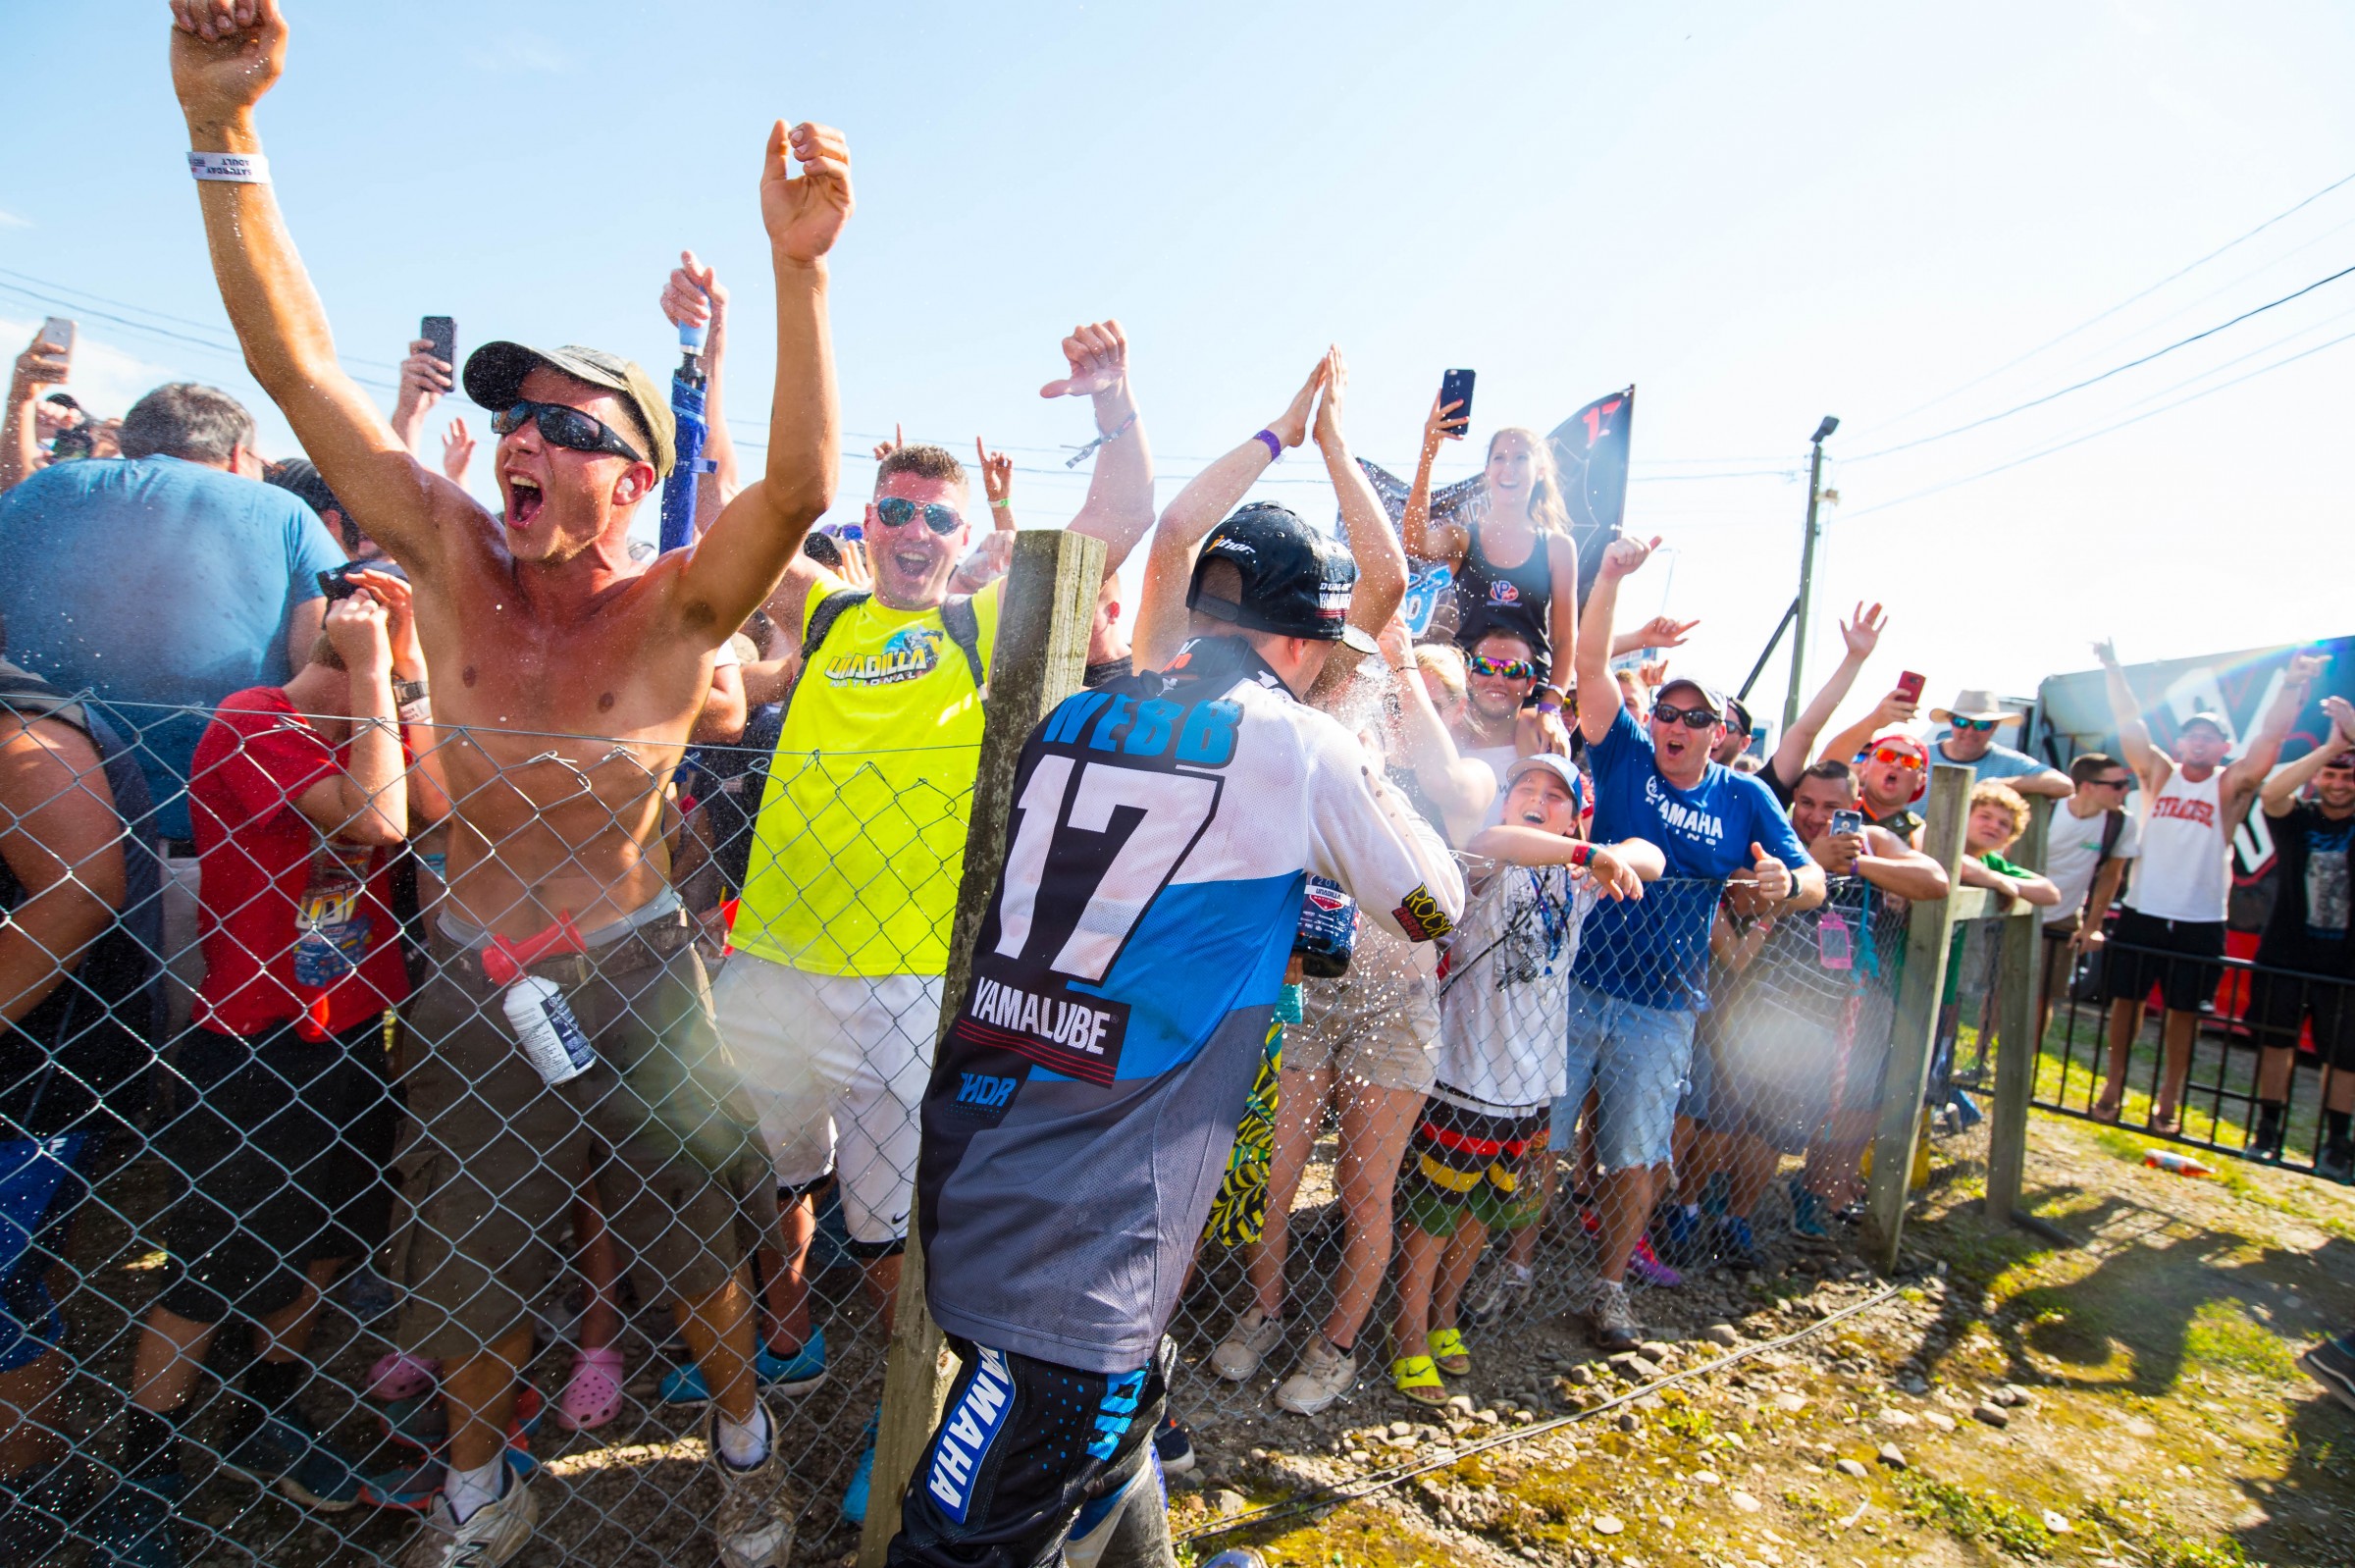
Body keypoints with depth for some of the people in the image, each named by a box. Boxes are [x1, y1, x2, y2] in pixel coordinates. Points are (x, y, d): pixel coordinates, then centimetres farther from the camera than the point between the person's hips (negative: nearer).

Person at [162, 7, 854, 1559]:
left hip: (634, 973, -3)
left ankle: (743, 1435, 44)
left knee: (696, 1245, 14)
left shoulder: (675, 606, -14)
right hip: (471, 984, 3)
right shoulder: (457, 560, -6)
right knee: (468, 1270, 21)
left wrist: (801, 268, -40)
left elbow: (800, 482, -31)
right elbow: (296, 360, -10)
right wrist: (224, 130, -19)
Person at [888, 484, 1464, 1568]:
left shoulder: (1072, 718, 8)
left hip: (973, 1123, 7)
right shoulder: (1301, 747, -7)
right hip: (1089, 1205, -7)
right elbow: (1434, 908, 7)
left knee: (1114, 1407, 27)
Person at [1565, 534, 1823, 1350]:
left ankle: (1611, 1288, 28)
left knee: (1636, 1156, 11)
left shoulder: (1743, 798, 2)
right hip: (1577, 984, -1)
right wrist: (1612, 576, -25)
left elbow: (1812, 881, 0)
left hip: (1662, 1009, 1)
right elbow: (1590, 666, -13)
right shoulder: (1625, 757, -2)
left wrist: (1785, 884, -24)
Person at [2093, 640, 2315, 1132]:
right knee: (2126, 999, 6)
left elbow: (2271, 737, -8)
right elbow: (2130, 723, 2)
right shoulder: (2159, 774, 6)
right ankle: (2114, 1086, 18)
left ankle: (2169, 1099, 17)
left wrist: (2292, 684, -19)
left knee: (2185, 1011, 7)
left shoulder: (2231, 785, 3)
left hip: (2200, 923, -1)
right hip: (2142, 913, 1)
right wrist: (2112, 668, -3)